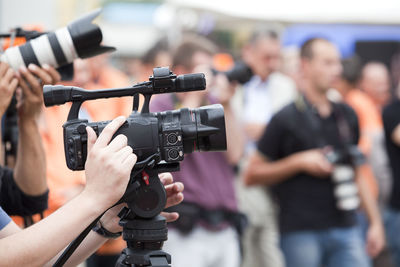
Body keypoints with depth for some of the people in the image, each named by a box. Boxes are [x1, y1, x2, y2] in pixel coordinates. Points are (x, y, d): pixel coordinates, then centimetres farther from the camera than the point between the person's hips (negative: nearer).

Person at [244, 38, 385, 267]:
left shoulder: (347, 115, 13)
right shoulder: (286, 119, -3)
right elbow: (251, 175, -3)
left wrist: (375, 221, 15)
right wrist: (299, 161, -12)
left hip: (347, 229, 4)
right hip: (301, 232, -4)